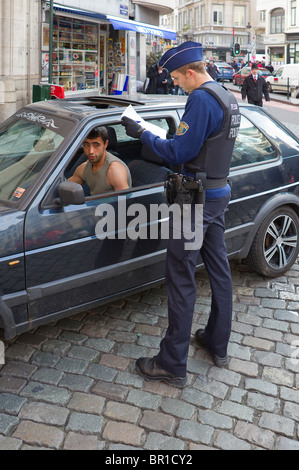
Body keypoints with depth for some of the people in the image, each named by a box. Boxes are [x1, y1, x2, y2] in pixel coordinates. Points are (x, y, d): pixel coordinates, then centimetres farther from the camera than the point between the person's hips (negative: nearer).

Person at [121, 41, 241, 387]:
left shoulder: (201, 99, -18)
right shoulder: (228, 98, 12)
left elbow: (179, 153, -19)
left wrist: (142, 134, -8)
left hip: (198, 198, -10)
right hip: (220, 192, 10)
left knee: (181, 278, -4)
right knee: (218, 269, 16)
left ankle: (173, 365, 5)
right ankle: (218, 345, 31)